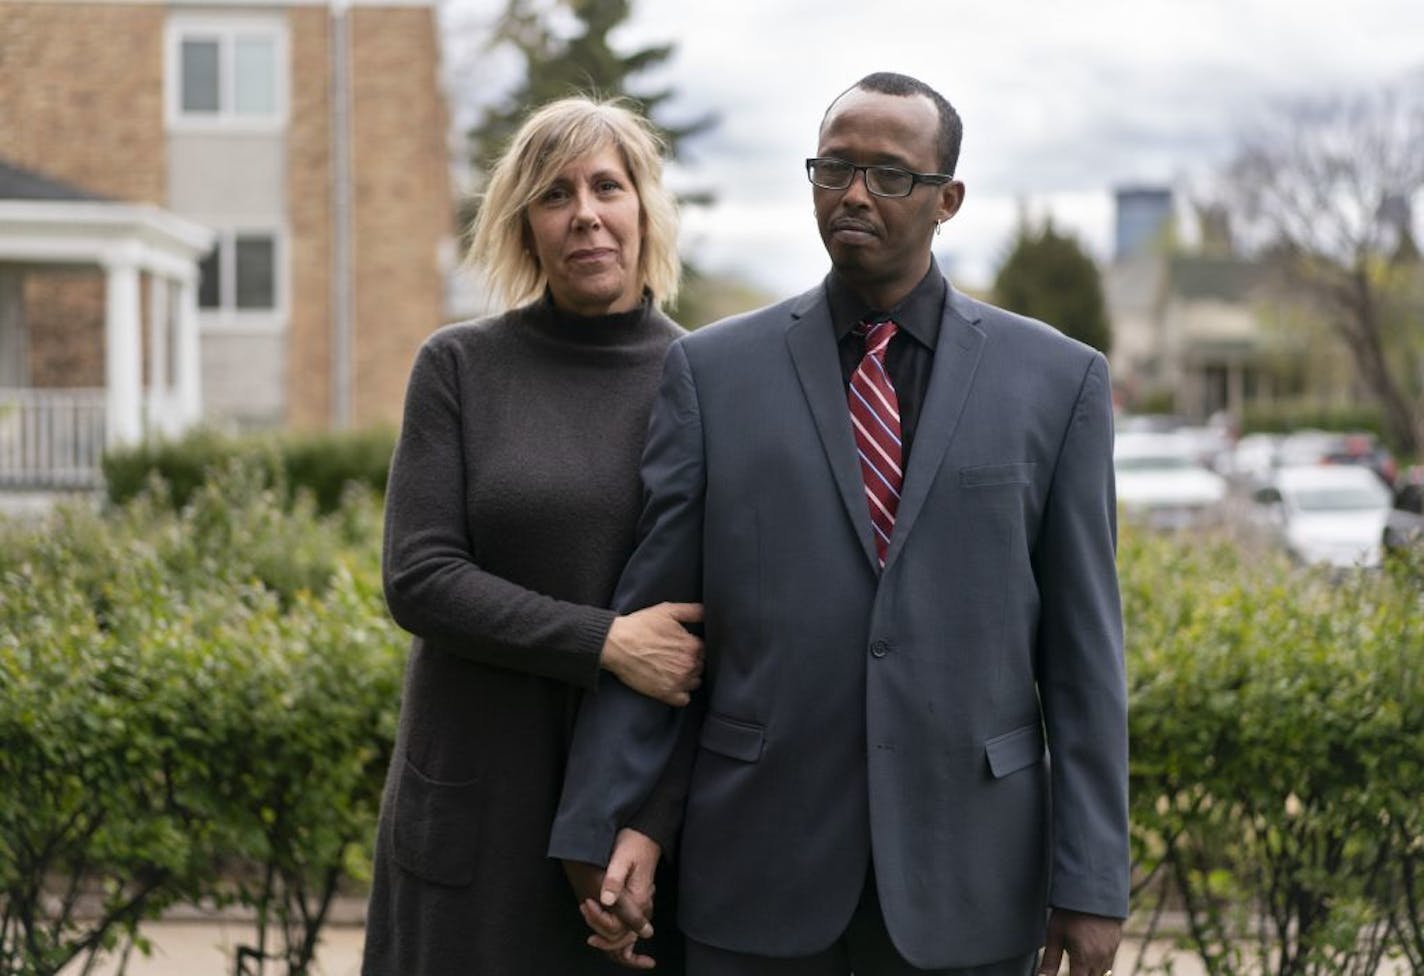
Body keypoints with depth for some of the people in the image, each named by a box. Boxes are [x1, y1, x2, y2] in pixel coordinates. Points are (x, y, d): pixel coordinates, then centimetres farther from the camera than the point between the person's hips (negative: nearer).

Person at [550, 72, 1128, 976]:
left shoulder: (1058, 380, 2)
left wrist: (1093, 880, -3)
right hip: (761, 858, 0)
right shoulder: (713, 372, 3)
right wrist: (608, 823, -6)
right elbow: (648, 610, 1)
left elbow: (1083, 643, 0)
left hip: (962, 864, 0)